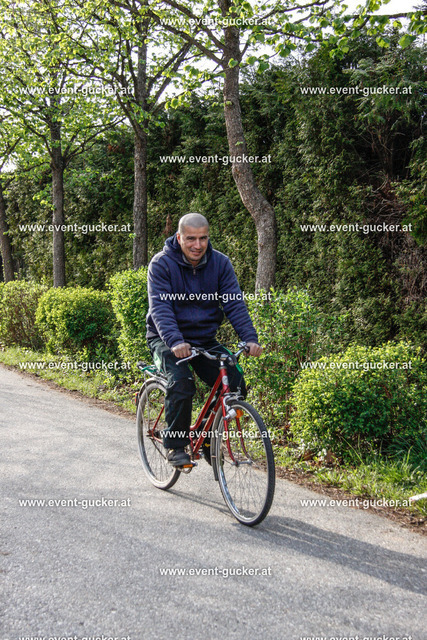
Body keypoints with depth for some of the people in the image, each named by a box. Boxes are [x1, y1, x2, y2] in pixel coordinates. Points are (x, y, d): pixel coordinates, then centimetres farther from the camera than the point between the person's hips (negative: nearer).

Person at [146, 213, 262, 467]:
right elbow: (160, 307, -23)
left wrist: (250, 338, -25)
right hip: (168, 340, -4)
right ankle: (175, 446, -9)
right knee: (181, 382, -29)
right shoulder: (162, 264, -12)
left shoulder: (220, 263, -2)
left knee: (235, 384, -13)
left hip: (205, 340, 4)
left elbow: (234, 303, -9)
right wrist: (175, 341, -40)